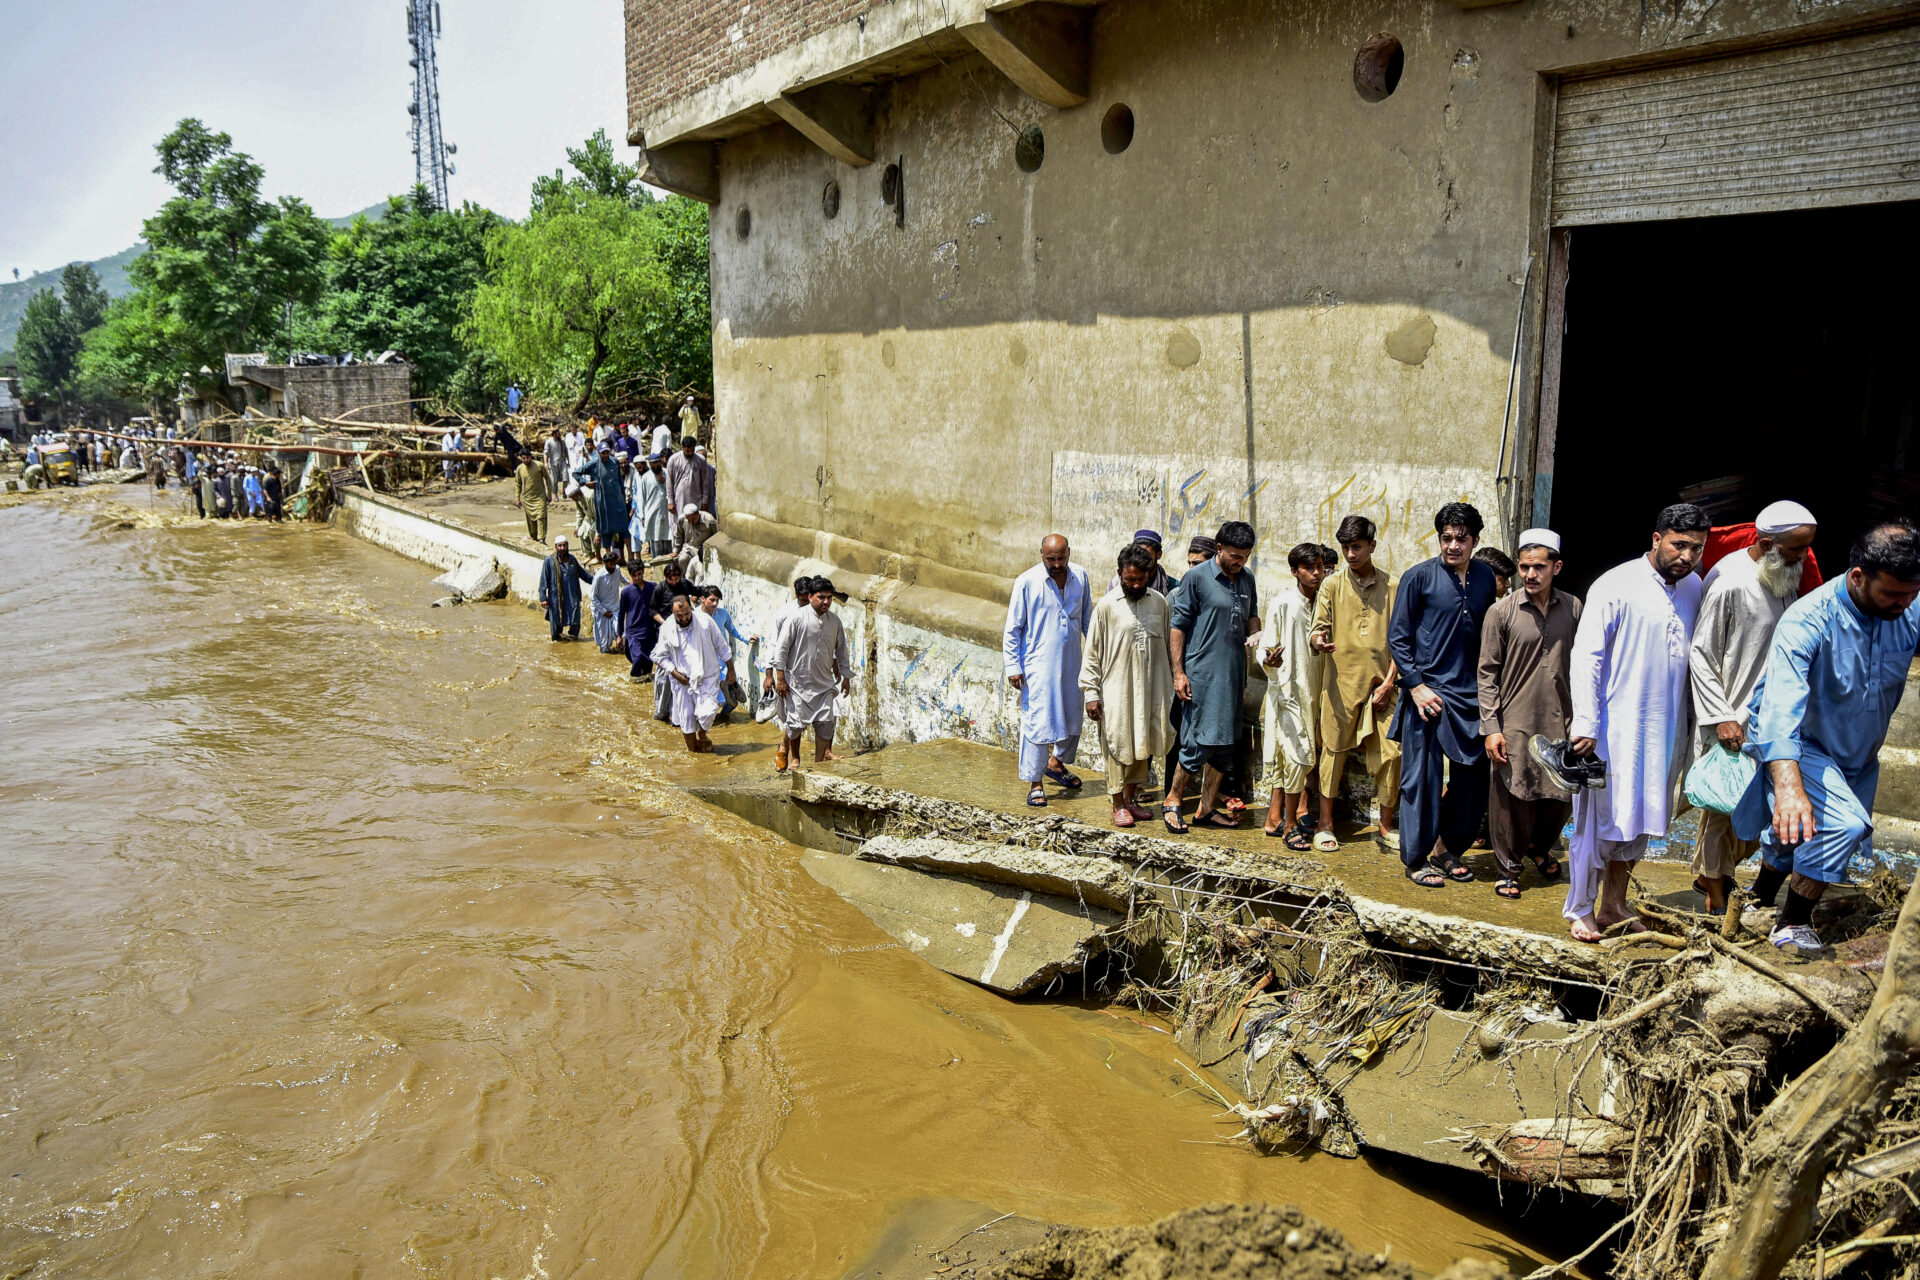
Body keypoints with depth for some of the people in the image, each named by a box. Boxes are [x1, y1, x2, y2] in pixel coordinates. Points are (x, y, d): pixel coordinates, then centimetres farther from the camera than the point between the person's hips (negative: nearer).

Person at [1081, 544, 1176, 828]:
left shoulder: (1159, 602, 5)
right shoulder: (1107, 605, -7)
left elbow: (1167, 645, 14)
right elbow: (1092, 653, -5)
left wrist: (1170, 684, 14)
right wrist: (1090, 694, -9)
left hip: (1151, 689, 4)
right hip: (1117, 690, -4)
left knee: (1144, 746, 11)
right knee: (1118, 747, 2)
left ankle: (1131, 797, 26)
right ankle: (1118, 804, 14)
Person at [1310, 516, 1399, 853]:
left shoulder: (1393, 587, 6)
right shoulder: (1331, 586, 5)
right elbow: (1318, 628, 3)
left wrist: (1388, 683, -3)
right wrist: (1320, 641, -22)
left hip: (1381, 686, 1)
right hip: (1340, 683, -1)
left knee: (1390, 753, -1)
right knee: (1333, 751, 3)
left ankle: (1386, 827, 14)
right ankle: (1325, 824, 14)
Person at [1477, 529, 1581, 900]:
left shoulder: (1573, 608, 5)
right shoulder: (1501, 612, -4)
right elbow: (1488, 673, -3)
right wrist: (1491, 727, -9)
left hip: (1560, 721, 3)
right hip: (1514, 723, -3)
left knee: (1561, 797, 11)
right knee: (1512, 799, 2)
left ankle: (1539, 847, 39)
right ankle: (1507, 868, 19)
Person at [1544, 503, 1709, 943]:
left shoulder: (1694, 588, 7)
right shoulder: (1616, 586, -12)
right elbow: (1586, 656, -13)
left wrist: (1691, 717, 12)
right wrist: (1584, 724, -18)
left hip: (1666, 727, 6)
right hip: (1615, 725, -6)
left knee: (1640, 820, 13)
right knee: (1601, 819, 0)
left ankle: (1613, 905, 25)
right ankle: (1580, 910, 13)